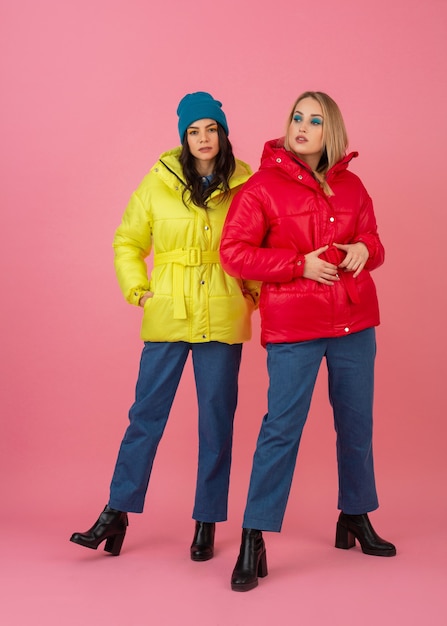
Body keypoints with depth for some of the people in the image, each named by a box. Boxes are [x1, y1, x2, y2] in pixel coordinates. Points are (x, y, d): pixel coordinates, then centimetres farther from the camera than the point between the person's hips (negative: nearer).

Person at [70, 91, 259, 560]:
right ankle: (117, 513, 16)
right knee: (146, 413, 5)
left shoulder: (244, 185, 1)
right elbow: (127, 241, 9)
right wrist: (138, 290, -1)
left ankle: (207, 522, 18)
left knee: (216, 419, 6)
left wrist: (255, 289, 2)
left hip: (223, 317, 0)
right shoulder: (159, 182, 0)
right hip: (168, 315, 0)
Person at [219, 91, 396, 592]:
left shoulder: (351, 186, 11)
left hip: (354, 323, 5)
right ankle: (253, 541, -1)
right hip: (293, 325, -5)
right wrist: (301, 264, -15)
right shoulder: (262, 186, -3)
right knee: (282, 427, -8)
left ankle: (355, 519, 32)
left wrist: (364, 249, -6)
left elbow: (373, 244, 19)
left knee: (356, 424, 13)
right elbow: (234, 253, -8)